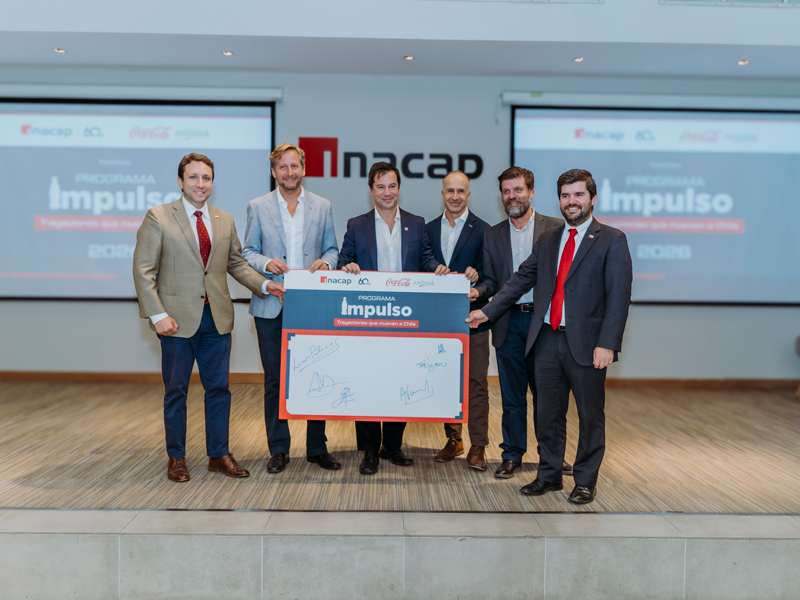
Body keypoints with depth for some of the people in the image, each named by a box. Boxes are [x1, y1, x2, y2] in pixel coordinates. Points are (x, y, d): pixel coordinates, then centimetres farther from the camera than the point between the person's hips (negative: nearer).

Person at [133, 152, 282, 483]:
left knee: (218, 387, 9)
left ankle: (219, 454, 23)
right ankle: (176, 458, 21)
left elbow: (236, 263, 17)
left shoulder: (225, 220, 10)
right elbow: (143, 270, -6)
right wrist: (158, 314, -15)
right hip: (178, 319, -4)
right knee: (176, 391, 7)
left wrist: (263, 284, 0)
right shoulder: (158, 217, -3)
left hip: (217, 318, 4)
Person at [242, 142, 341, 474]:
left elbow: (332, 249, 11)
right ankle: (278, 450, 17)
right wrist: (267, 263, -14)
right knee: (274, 380, 5)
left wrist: (325, 262, -11)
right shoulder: (257, 207, 6)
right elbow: (247, 252, 6)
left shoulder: (322, 206, 9)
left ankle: (317, 447, 17)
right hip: (271, 305, -1)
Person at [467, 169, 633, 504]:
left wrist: (606, 344, -17)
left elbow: (619, 297, -9)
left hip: (586, 344, -4)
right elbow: (521, 280, 16)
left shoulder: (611, 241, -3)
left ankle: (586, 482, 21)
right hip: (548, 339, 5)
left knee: (590, 416, 6)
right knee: (548, 413, 12)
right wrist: (488, 312, 10)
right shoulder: (547, 240, 14)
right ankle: (549, 476, 26)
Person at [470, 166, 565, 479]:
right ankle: (512, 455, 20)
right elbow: (491, 280, 13)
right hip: (509, 324, 2)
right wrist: (478, 290, -10)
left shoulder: (556, 228, 1)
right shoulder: (493, 235, 11)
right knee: (512, 395, 8)